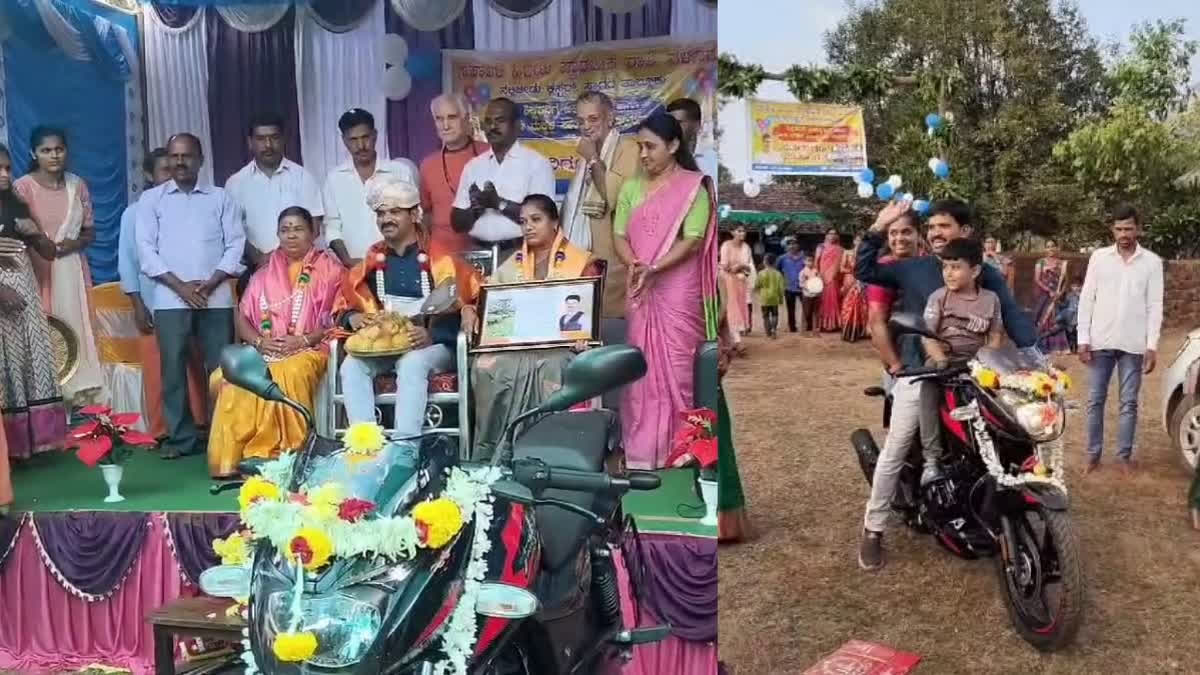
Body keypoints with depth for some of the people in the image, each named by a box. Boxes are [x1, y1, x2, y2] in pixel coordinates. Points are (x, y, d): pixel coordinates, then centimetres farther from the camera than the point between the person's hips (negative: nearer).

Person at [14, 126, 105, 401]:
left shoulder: (78, 185, 7)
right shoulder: (23, 187, -5)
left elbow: (90, 231, 11)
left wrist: (75, 243, -8)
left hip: (72, 269, 4)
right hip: (38, 271, -4)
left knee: (78, 331, 5)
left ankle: (80, 392, 12)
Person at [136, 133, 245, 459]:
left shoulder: (220, 197, 11)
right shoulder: (151, 199, 9)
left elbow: (236, 244, 4)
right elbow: (146, 250, 2)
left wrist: (209, 283, -8)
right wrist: (180, 286, -9)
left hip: (216, 297, 0)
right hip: (170, 299, 0)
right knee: (173, 369, 0)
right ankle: (180, 437, 9)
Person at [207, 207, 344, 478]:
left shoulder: (329, 268, 6)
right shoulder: (266, 271, 18)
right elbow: (241, 317, 14)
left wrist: (304, 339, -15)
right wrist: (258, 341, -7)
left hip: (308, 350, -4)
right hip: (264, 351, 4)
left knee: (286, 377, -37)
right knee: (230, 379, -26)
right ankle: (231, 459, -20)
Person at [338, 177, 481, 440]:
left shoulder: (440, 260, -1)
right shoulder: (371, 262, 13)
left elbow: (462, 309, -7)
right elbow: (344, 305, 18)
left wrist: (432, 335, -21)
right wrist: (352, 317, -6)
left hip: (433, 345, -4)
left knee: (411, 364, -36)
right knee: (351, 366, -24)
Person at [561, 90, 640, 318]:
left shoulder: (628, 148, -6)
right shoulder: (586, 155, 21)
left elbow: (616, 197, -21)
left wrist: (593, 159, -12)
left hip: (609, 261, -8)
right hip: (579, 257, 8)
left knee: (608, 318, -7)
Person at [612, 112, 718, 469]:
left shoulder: (694, 186, -3)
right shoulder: (631, 188, 12)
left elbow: (693, 240, -11)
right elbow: (620, 235, 8)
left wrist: (654, 269, -21)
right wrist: (633, 265, -12)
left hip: (678, 290, -4)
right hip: (641, 291, 4)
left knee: (677, 367, -2)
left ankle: (678, 447, 7)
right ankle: (641, 448, 13)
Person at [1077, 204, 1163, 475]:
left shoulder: (1152, 262, 1)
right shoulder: (1099, 257, 2)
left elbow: (1155, 306, 0)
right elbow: (1086, 299, 2)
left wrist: (1152, 346, -6)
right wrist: (1083, 339, -3)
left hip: (1133, 344, 0)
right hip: (1101, 341, 1)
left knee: (1129, 402, 6)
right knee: (1096, 400, 6)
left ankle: (1124, 455, 17)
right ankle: (1094, 453, 16)